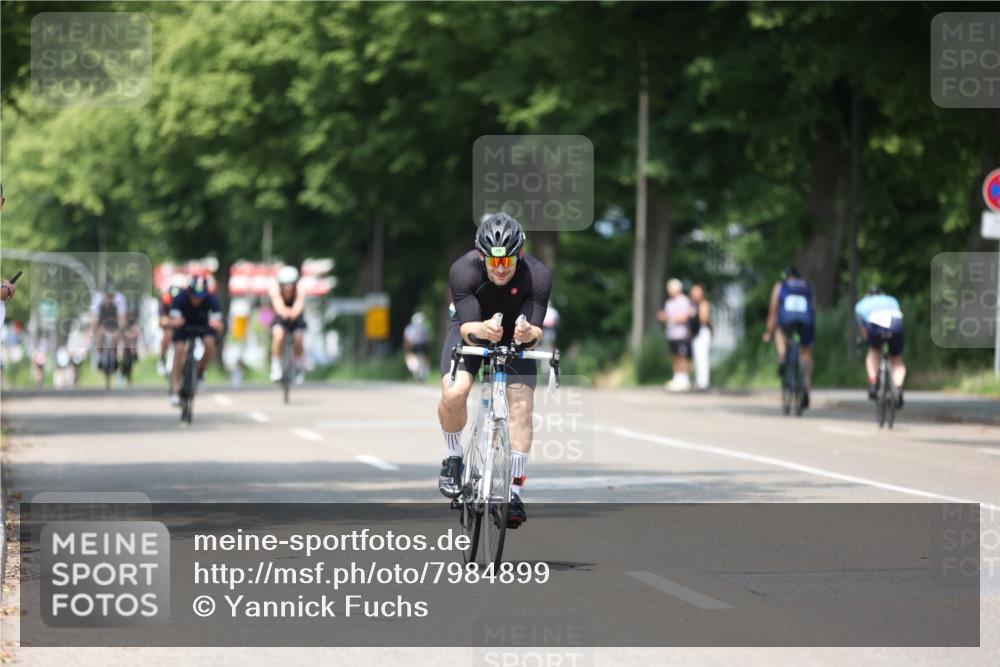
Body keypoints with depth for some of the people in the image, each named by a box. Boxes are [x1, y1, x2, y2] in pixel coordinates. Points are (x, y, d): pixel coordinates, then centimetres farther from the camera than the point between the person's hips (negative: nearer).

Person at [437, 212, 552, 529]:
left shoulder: (538, 275, -29)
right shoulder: (463, 271, -31)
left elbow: (537, 332, -28)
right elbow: (467, 328, -33)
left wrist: (528, 334, -51)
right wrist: (481, 330, -56)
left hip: (515, 338, 1)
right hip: (472, 332, -1)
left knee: (522, 405, -17)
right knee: (453, 394, -25)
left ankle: (514, 492, -9)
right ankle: (453, 459, 3)